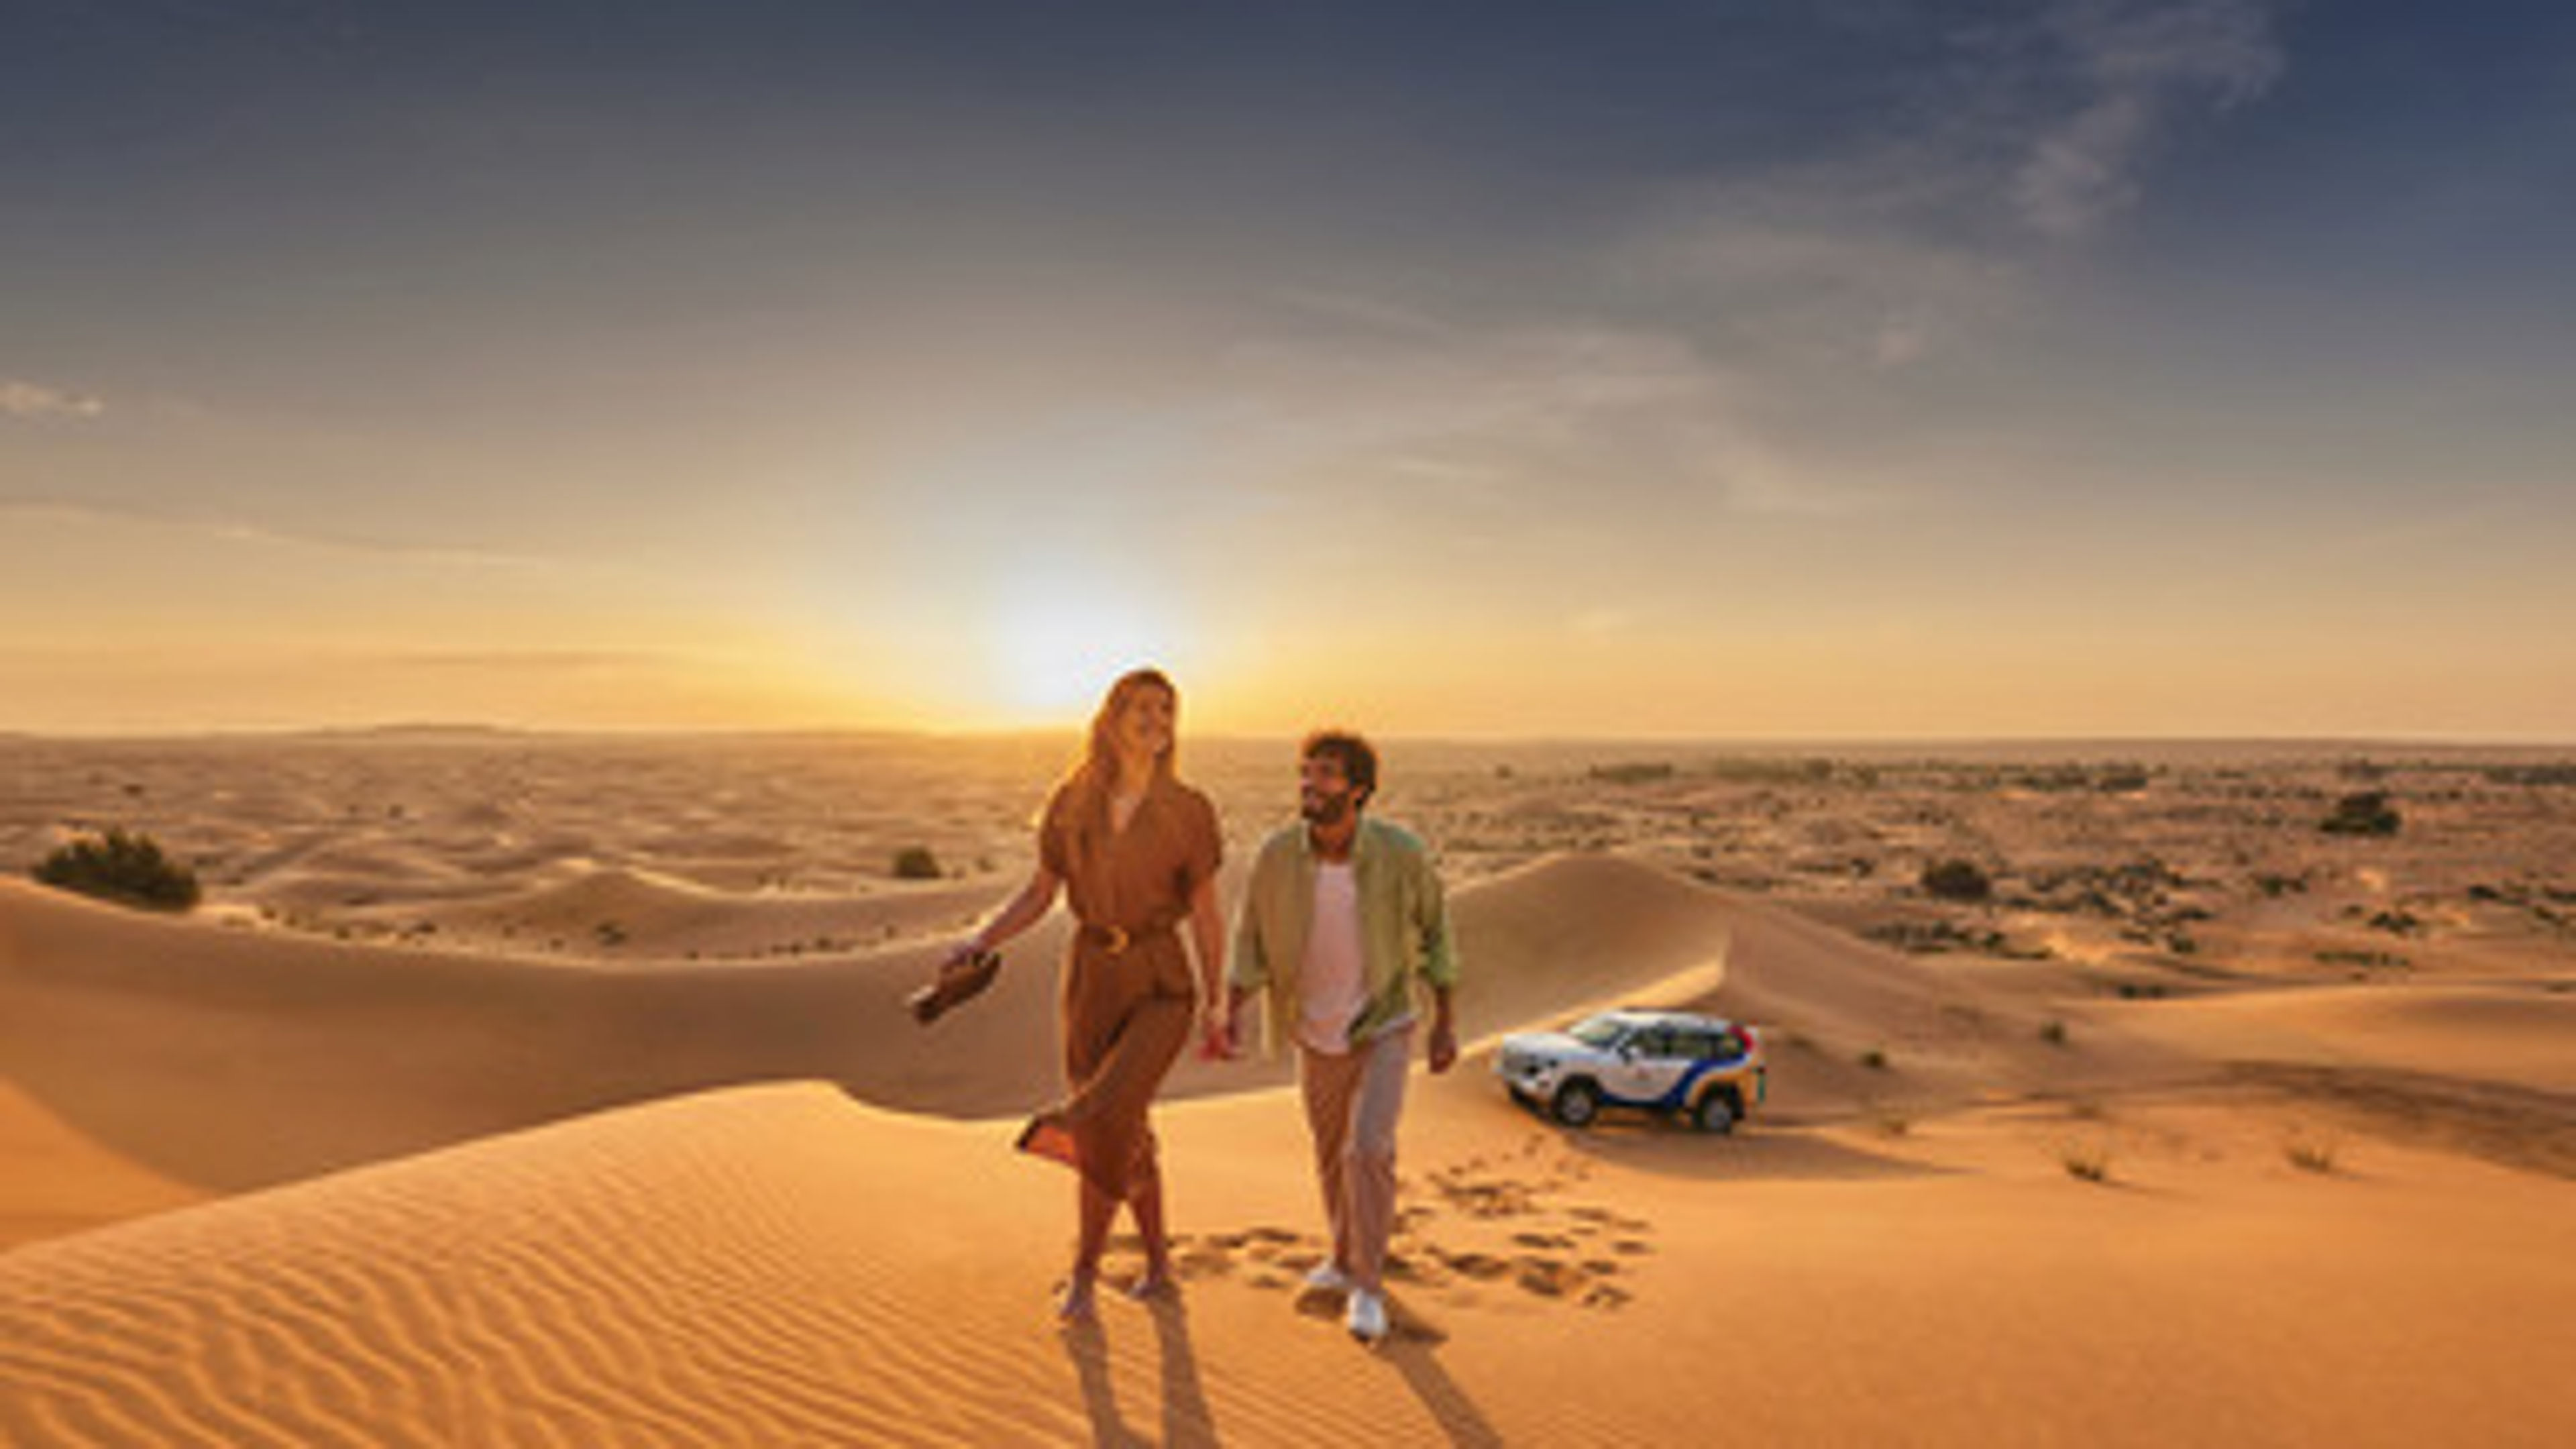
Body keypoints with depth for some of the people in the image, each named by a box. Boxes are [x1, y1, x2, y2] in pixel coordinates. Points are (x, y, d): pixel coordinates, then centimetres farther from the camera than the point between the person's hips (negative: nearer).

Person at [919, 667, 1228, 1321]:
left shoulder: (1188, 811, -8)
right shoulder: (1070, 804, -2)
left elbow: (1206, 913, -2)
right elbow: (1039, 894, 6)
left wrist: (1218, 1007, 1)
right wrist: (977, 943, -8)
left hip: (1160, 984, -3)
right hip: (1089, 979, 3)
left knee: (1106, 1118, -19)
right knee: (1124, 1132, 10)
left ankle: (1084, 1271, 6)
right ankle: (1158, 1263, 34)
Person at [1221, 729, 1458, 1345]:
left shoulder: (1400, 853, -23)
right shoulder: (1277, 854, -19)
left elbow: (1433, 930, -6)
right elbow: (1252, 940, -6)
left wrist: (1445, 1022, -5)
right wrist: (1231, 1015, -20)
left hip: (1385, 1028, -3)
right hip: (1317, 1034, 3)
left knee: (1368, 1151, -16)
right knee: (1332, 1156, 18)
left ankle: (1366, 1287, 6)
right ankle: (1347, 1256, 44)